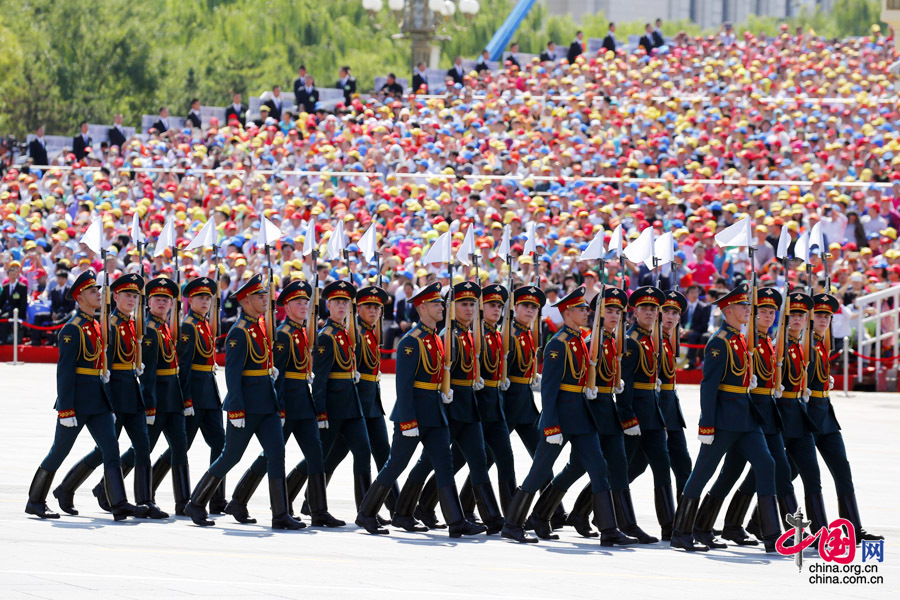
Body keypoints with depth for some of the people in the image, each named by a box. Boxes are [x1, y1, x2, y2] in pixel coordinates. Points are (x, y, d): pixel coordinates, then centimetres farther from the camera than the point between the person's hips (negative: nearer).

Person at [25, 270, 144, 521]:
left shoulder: (96, 326, 13)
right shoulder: (72, 329, -12)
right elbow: (64, 370, -16)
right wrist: (65, 409, -21)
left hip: (98, 400, 7)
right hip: (77, 398, -7)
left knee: (111, 449, -4)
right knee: (59, 451, 3)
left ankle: (119, 504, -10)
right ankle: (35, 502, 17)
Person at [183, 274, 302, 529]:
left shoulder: (260, 327, 13)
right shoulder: (239, 333, -14)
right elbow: (232, 373, -18)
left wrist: (278, 403, 20)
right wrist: (236, 410, -21)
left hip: (267, 403, 8)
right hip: (247, 404, -8)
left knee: (277, 453, -2)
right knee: (231, 456, 1)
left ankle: (281, 515, -3)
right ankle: (196, 504, 15)